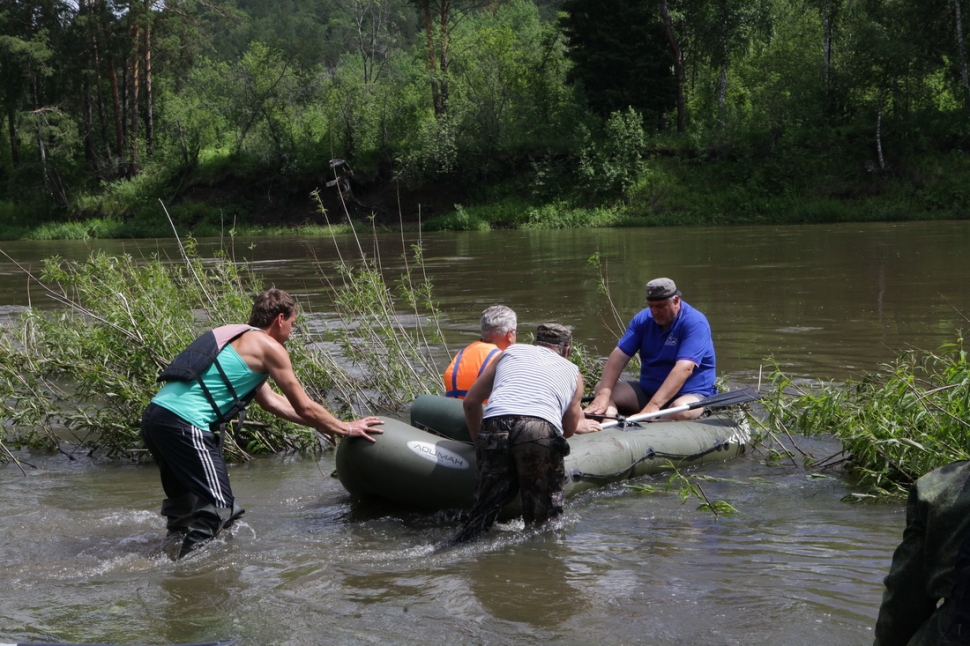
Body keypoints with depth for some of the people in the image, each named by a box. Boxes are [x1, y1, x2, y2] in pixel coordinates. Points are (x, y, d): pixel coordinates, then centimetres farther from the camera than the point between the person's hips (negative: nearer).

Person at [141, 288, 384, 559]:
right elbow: (304, 408, 2)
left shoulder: (234, 337, 26)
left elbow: (271, 401, 32)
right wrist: (347, 429, 16)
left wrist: (326, 424, 35)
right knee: (218, 507, -6)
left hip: (155, 414, 10)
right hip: (184, 424, -10)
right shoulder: (268, 347, -1)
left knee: (183, 504, 24)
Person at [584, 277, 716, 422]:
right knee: (600, 389, -12)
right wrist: (603, 394, -25)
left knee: (681, 409, -39)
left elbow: (684, 368, -29)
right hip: (646, 391, 6)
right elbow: (619, 356, -8)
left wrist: (654, 405, -38)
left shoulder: (695, 323, -17)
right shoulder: (642, 319, 0)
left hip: (690, 394, -6)